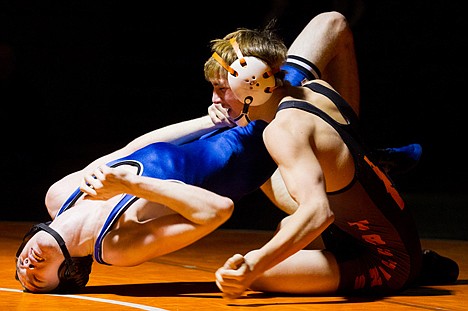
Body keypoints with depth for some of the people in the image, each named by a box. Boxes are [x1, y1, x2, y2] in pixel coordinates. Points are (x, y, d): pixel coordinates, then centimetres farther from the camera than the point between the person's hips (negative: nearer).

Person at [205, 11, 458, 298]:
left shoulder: (283, 130, -25)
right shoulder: (317, 89, 1)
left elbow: (318, 212, -38)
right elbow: (334, 22, 19)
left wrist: (255, 266, -50)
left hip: (382, 267, -9)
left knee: (247, 274, -27)